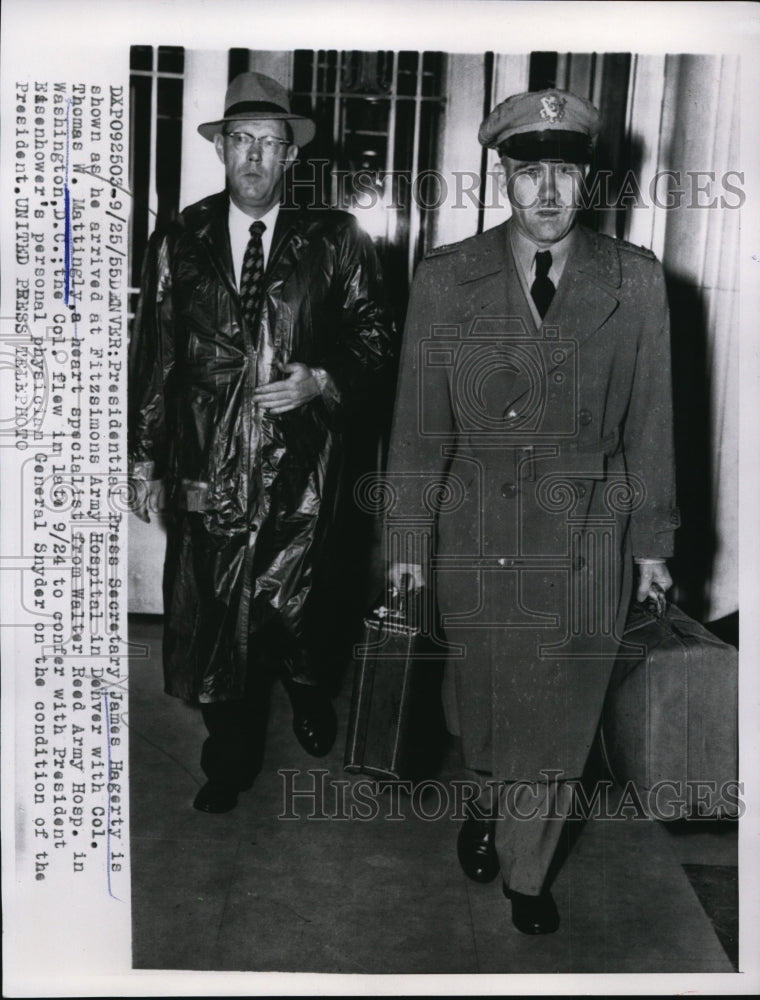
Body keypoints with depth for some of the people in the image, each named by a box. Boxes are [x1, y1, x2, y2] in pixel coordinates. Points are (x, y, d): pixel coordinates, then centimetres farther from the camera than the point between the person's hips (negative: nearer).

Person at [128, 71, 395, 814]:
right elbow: (151, 355, 7)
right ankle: (230, 757, 29)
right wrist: (144, 456, 6)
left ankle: (306, 691, 38)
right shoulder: (179, 242, 5)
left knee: (285, 610, 1)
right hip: (205, 466, 2)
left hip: (297, 466, -1)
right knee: (210, 618, 8)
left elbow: (374, 337, 7)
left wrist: (323, 382, -11)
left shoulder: (335, 240, 1)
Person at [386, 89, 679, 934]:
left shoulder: (635, 281, -2)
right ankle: (488, 806, 47)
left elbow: (649, 421, 2)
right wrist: (408, 538, 1)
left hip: (588, 546, 0)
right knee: (481, 698, 14)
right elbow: (418, 424, 0)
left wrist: (652, 540, 4)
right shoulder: (445, 280, -3)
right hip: (478, 539, 0)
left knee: (560, 717, 10)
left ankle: (525, 873, 33)